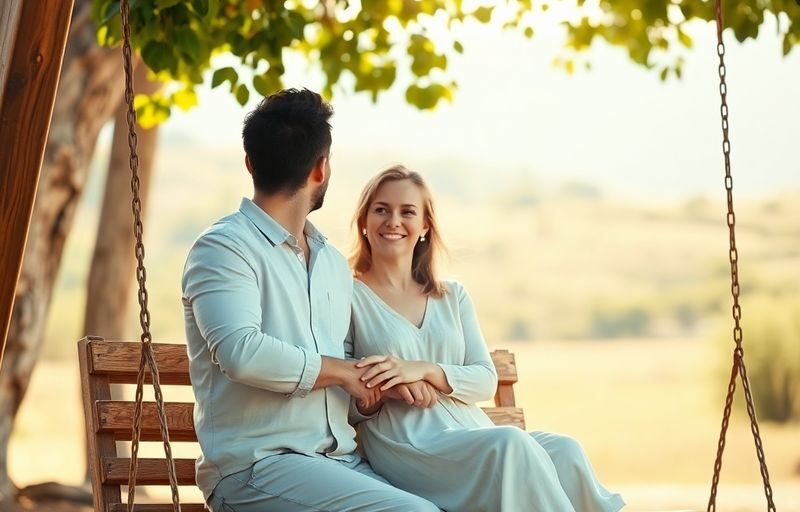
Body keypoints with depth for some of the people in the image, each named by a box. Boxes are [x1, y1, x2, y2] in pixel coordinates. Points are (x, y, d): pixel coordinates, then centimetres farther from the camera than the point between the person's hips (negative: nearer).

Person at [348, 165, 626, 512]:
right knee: (510, 444, -33)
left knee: (564, 452, -26)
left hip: (476, 440, 5)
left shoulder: (453, 296, 20)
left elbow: (486, 381, 9)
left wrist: (426, 371, -10)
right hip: (409, 450, -5)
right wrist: (383, 389, -18)